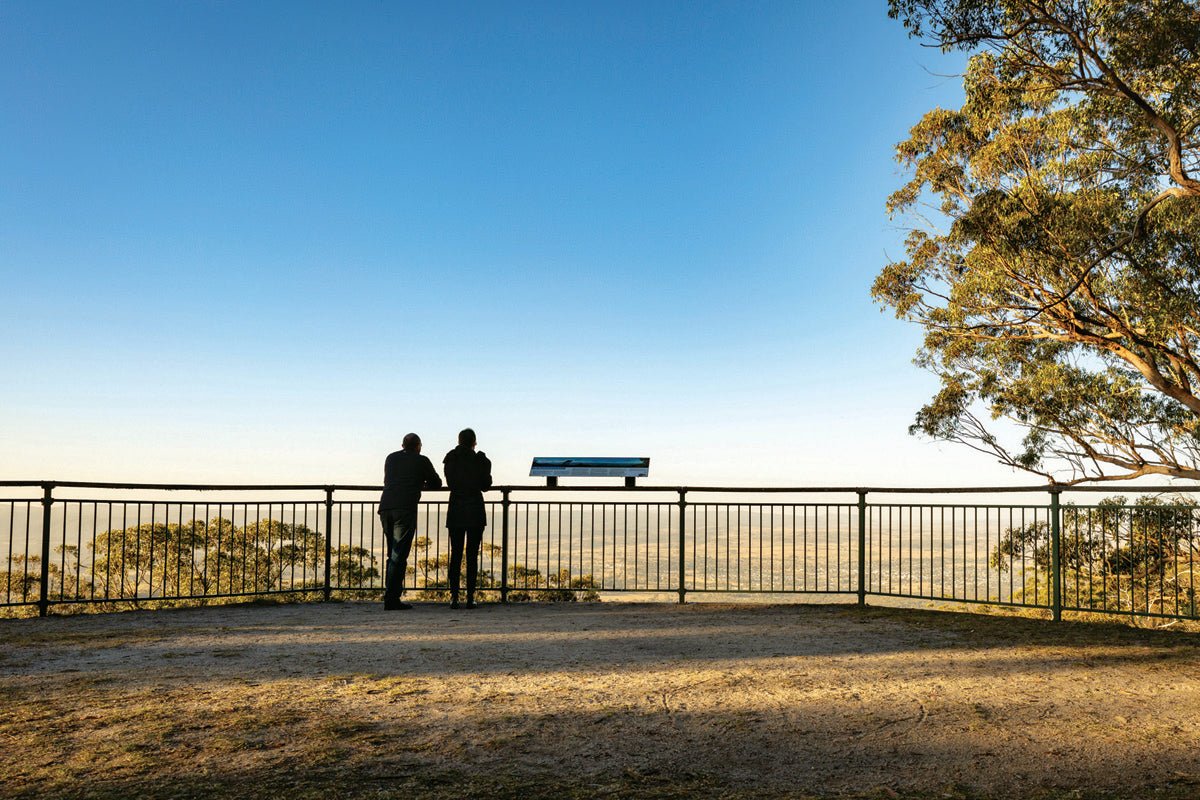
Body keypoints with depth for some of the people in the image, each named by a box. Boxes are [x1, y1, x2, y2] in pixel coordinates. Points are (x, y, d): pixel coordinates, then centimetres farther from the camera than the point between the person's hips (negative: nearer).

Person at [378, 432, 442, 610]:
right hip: (405, 509, -5)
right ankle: (391, 599, -11)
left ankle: (391, 594, 13)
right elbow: (437, 484, 21)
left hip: (385, 508, 5)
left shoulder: (391, 458, 23)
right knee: (399, 555, -6)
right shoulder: (422, 461, 11)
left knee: (393, 554, 15)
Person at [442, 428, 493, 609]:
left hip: (456, 511, 1)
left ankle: (454, 596, 0)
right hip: (475, 511, -1)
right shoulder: (481, 460, -4)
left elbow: (450, 483, 6)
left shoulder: (450, 460, 1)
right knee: (472, 555, 2)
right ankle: (470, 596, -2)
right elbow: (486, 486, 1)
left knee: (455, 554, 6)